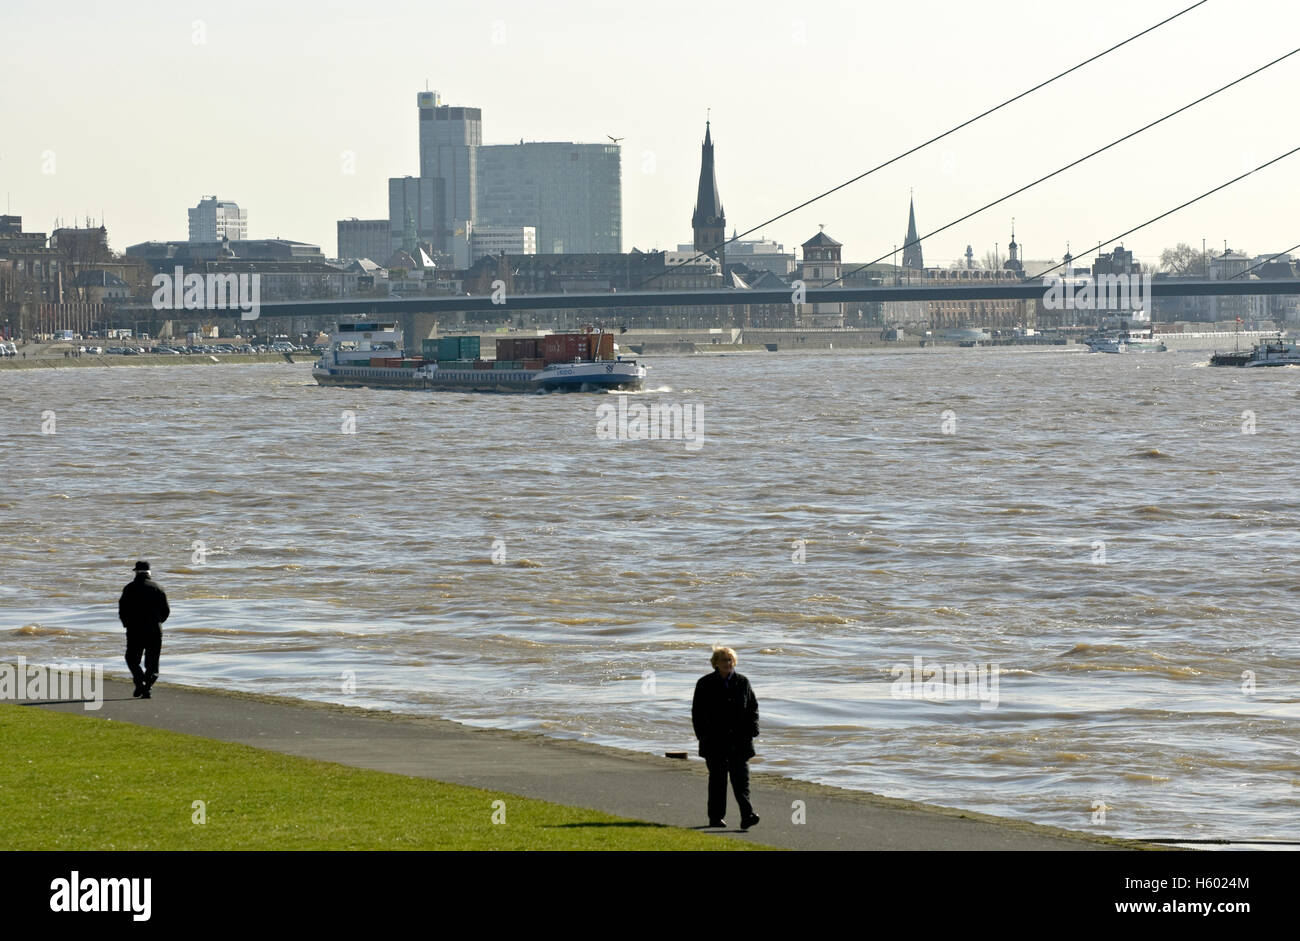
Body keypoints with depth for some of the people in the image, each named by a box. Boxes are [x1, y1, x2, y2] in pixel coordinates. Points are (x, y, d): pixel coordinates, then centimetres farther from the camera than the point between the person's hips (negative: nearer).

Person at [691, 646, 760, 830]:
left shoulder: (742, 683, 8)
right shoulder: (705, 684, 1)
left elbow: (753, 708, 13)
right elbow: (697, 712, 2)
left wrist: (752, 731, 2)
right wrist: (702, 735, -7)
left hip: (739, 741, 1)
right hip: (715, 742, -1)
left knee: (741, 778, -7)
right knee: (717, 779, 5)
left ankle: (747, 815, -16)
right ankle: (716, 817, 14)